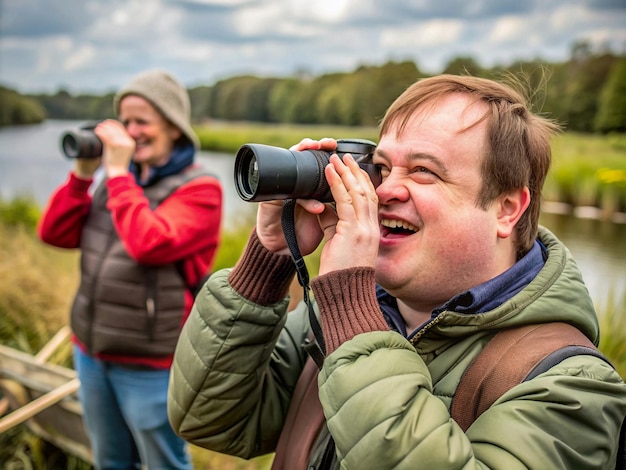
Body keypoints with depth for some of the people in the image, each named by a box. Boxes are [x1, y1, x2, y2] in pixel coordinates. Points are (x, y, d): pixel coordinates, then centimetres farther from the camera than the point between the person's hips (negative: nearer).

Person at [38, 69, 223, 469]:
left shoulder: (200, 189, -13)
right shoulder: (120, 177, 7)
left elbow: (149, 244, -29)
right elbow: (54, 234, 5)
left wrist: (118, 173, -20)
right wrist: (83, 173, -5)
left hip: (151, 365, -6)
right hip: (91, 353, 6)